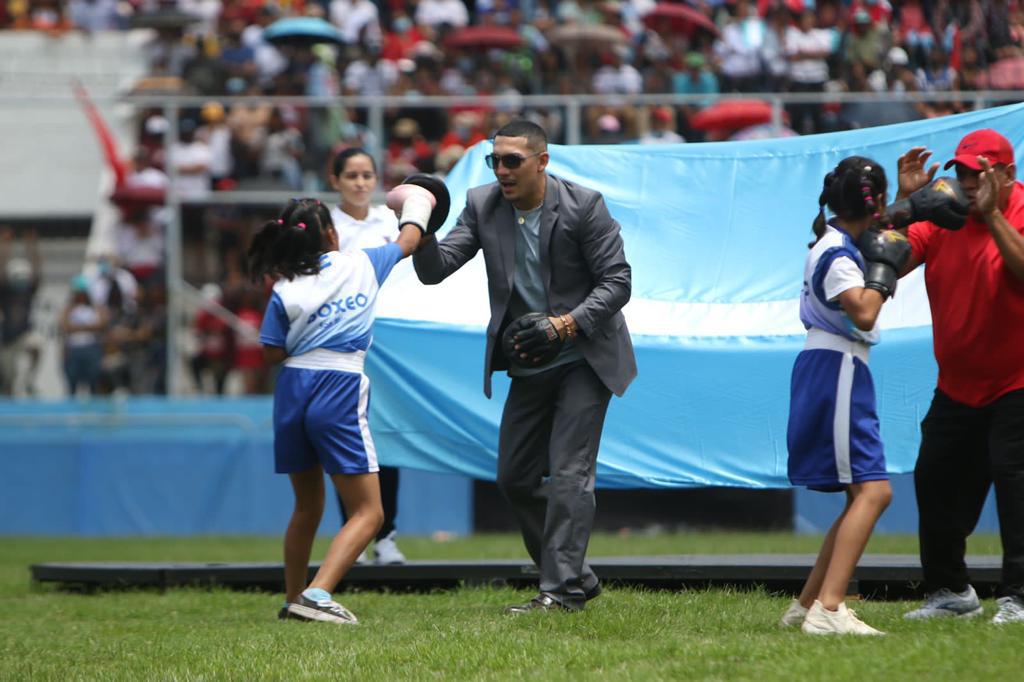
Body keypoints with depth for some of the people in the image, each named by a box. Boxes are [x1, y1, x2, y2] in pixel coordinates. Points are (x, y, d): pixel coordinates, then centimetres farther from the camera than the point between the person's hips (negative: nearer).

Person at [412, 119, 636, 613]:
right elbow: (435, 270, -7)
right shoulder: (483, 206, -2)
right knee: (515, 477, 9)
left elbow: (617, 281, -13)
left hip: (582, 357, -6)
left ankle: (561, 590, -12)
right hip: (529, 367, 6)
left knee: (568, 471, -13)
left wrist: (563, 325, -25)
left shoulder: (583, 206, -14)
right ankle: (577, 577, 21)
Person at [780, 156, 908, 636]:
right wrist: (882, 267, -15)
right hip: (837, 370, -11)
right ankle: (828, 609, -30)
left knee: (866, 494, 15)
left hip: (827, 370, 11)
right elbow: (864, 313, -27)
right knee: (873, 489, -18)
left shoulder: (835, 243, 15)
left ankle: (806, 605, 16)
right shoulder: (838, 254, -15)